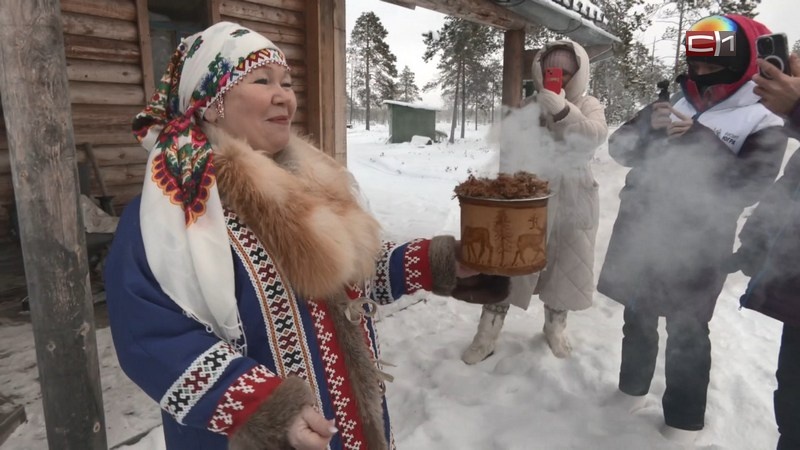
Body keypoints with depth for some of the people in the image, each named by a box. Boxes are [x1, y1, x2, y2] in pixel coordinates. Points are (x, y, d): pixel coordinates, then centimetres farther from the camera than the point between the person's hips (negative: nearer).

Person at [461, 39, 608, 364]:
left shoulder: (588, 106, -1)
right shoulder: (527, 109, -1)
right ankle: (486, 336, 13)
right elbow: (509, 158, 3)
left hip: (571, 203, 1)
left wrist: (563, 110, -33)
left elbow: (594, 138, -23)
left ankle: (555, 328, 37)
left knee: (563, 268, 14)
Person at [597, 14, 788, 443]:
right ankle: (632, 387, 40)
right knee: (638, 318, 19)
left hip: (696, 245, -4)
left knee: (687, 332, 7)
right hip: (640, 231, 4)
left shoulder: (762, 122, -5)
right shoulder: (674, 100, 6)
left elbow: (748, 185, -18)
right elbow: (619, 148, 4)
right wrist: (649, 126, -15)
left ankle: (684, 419, 25)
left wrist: (697, 138, -21)